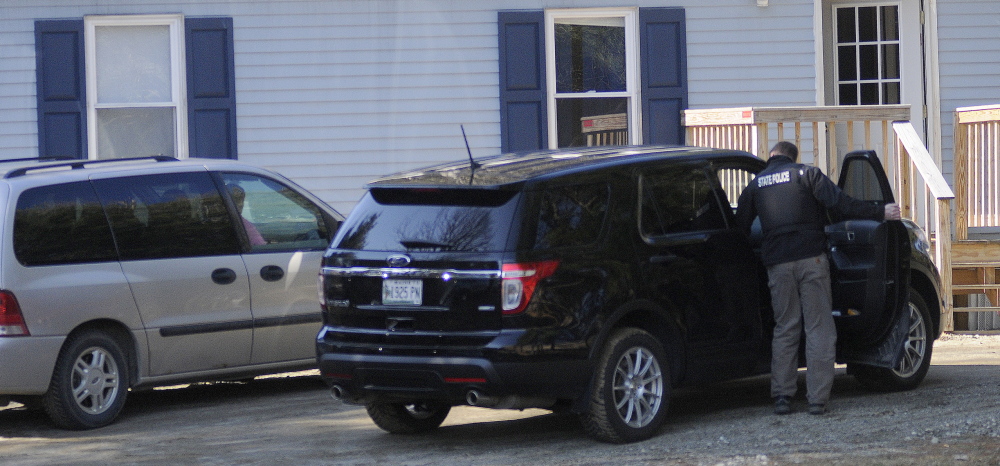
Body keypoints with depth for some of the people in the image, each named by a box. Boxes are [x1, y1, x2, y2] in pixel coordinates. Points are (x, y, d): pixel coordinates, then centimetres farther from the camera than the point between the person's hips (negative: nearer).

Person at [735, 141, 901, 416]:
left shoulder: (756, 185, 13)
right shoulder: (806, 174, 3)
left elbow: (740, 227, 14)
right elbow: (840, 203, -8)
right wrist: (880, 214, -3)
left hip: (777, 264, 3)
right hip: (811, 259, -3)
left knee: (784, 329, 11)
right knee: (819, 328, 0)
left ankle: (781, 396, 4)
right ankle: (817, 398, -5)